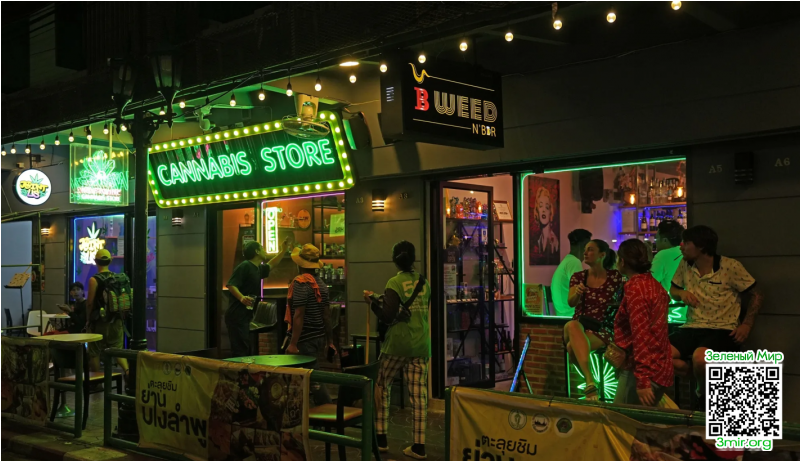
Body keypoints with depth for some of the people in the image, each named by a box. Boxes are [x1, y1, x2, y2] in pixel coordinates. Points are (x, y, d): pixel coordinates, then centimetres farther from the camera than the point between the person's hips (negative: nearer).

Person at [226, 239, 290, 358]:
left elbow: (270, 265, 39)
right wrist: (241, 297, -36)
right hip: (237, 315, -10)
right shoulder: (245, 266, -11)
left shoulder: (258, 269, 18)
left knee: (245, 351, 12)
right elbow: (231, 284, -20)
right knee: (240, 352, -14)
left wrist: (284, 251, 37)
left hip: (245, 316, 10)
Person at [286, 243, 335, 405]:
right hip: (319, 337, 8)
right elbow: (326, 314, 11)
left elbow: (299, 315, -20)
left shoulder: (300, 282, -15)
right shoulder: (321, 283, 8)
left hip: (306, 339, -8)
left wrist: (293, 343, -19)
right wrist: (330, 340, 17)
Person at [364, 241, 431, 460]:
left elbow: (388, 317, -15)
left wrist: (372, 302, -1)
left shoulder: (395, 283, -10)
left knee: (382, 387, 13)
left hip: (398, 342, -4)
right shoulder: (424, 282, 8)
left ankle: (381, 439, 14)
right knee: (419, 393, 3)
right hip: (421, 343, 5)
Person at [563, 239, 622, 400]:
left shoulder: (615, 277, 4)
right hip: (579, 327, 2)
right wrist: (577, 293, -23)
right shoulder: (578, 277, 9)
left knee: (572, 346, -36)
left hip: (602, 330, -2)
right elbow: (571, 303, -5)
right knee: (572, 325, -38)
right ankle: (590, 382, -42)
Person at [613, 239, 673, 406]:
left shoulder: (635, 288, -15)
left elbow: (640, 335, -21)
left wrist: (642, 380, -23)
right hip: (658, 368, 9)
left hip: (643, 371, -9)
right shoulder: (653, 284, 12)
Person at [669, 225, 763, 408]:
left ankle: (703, 393, -3)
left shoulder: (730, 267, -7)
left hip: (722, 330, -5)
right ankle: (700, 377, 3)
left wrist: (747, 324, -10)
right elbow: (673, 290, 21)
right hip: (692, 328, 5)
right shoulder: (685, 265, 6)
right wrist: (682, 293, -3)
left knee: (699, 358, -37)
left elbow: (756, 295, 1)